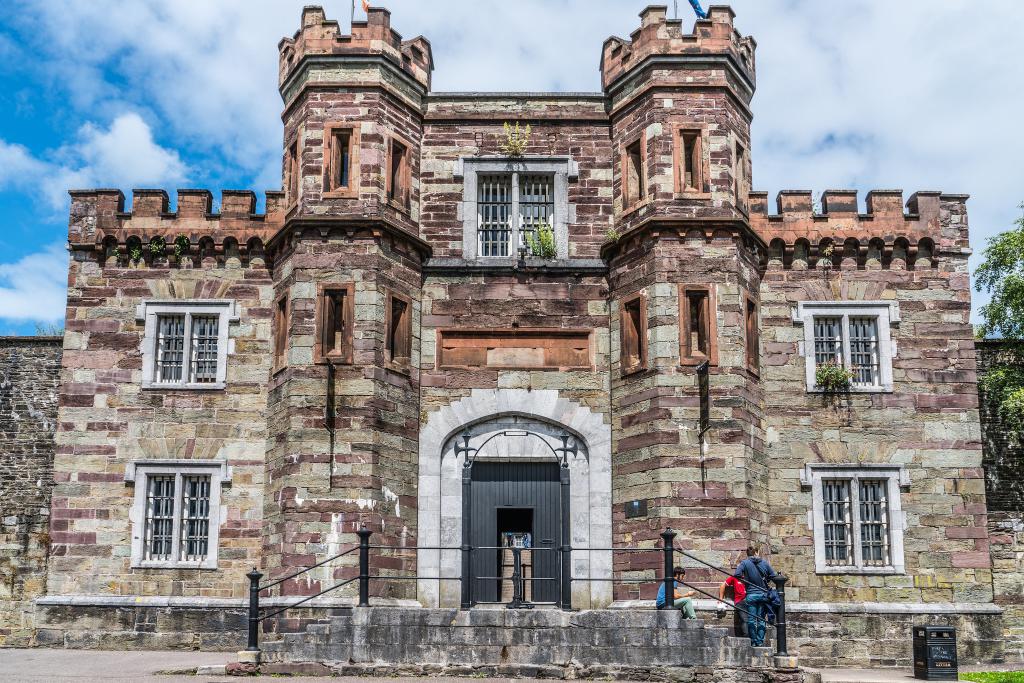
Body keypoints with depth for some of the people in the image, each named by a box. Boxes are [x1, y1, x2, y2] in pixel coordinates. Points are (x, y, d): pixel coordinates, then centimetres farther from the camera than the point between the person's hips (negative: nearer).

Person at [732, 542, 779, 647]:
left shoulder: (745, 563, -6)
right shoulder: (764, 563, 0)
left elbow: (736, 574, -17)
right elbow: (774, 576, 2)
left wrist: (743, 577, 3)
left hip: (751, 595, -2)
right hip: (763, 595, 2)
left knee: (751, 619, 4)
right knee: (761, 619, 9)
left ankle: (753, 641, 5)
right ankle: (760, 641, 7)